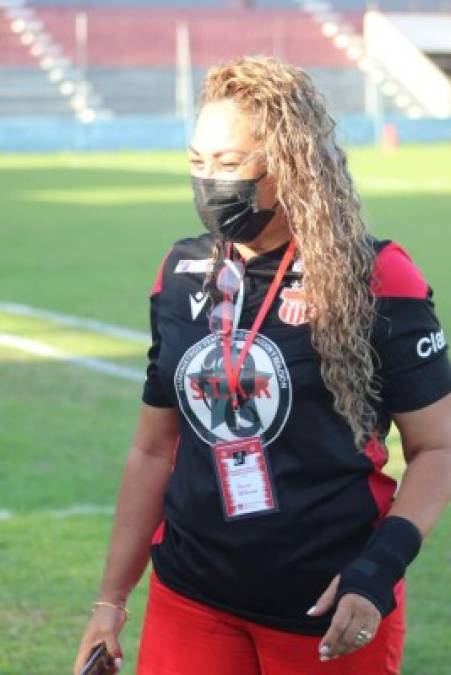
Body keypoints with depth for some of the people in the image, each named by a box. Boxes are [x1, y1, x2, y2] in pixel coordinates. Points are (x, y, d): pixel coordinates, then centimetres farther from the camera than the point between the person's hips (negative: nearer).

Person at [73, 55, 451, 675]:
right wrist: (112, 598, 12)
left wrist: (380, 568, -18)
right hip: (190, 602, 4)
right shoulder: (183, 275, 5)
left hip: (331, 609, -4)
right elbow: (154, 449, 13)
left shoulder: (374, 280, -9)